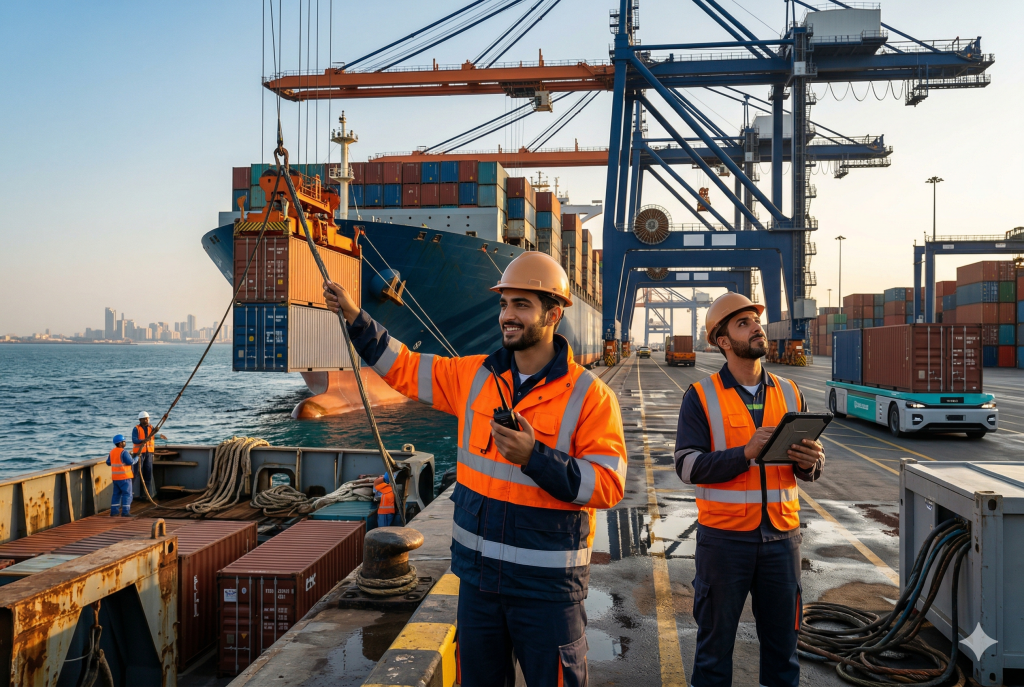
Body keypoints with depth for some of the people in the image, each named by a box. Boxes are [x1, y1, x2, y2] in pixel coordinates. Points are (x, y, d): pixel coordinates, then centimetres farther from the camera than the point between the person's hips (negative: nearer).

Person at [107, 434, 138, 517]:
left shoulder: (112, 452, 8)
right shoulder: (124, 452, -17)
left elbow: (108, 462, 16)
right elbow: (131, 462, -18)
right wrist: (136, 458, 1)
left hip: (115, 477, 8)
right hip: (124, 477, -8)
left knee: (116, 494, 15)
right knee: (127, 494, -3)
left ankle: (114, 511, 15)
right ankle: (125, 512, -6)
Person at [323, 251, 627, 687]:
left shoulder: (589, 395, -14)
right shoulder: (474, 376, 2)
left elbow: (608, 485, -18)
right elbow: (404, 368, 11)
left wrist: (535, 457, -29)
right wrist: (355, 318, 2)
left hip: (547, 585, -5)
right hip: (478, 573, 5)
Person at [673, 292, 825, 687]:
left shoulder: (789, 393, 9)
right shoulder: (702, 396, -3)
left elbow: (809, 471, 11)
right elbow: (688, 466, -12)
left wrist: (810, 462, -12)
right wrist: (746, 452, -23)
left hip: (781, 536, 4)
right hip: (724, 537, -3)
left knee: (782, 640, 12)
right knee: (716, 639, 7)